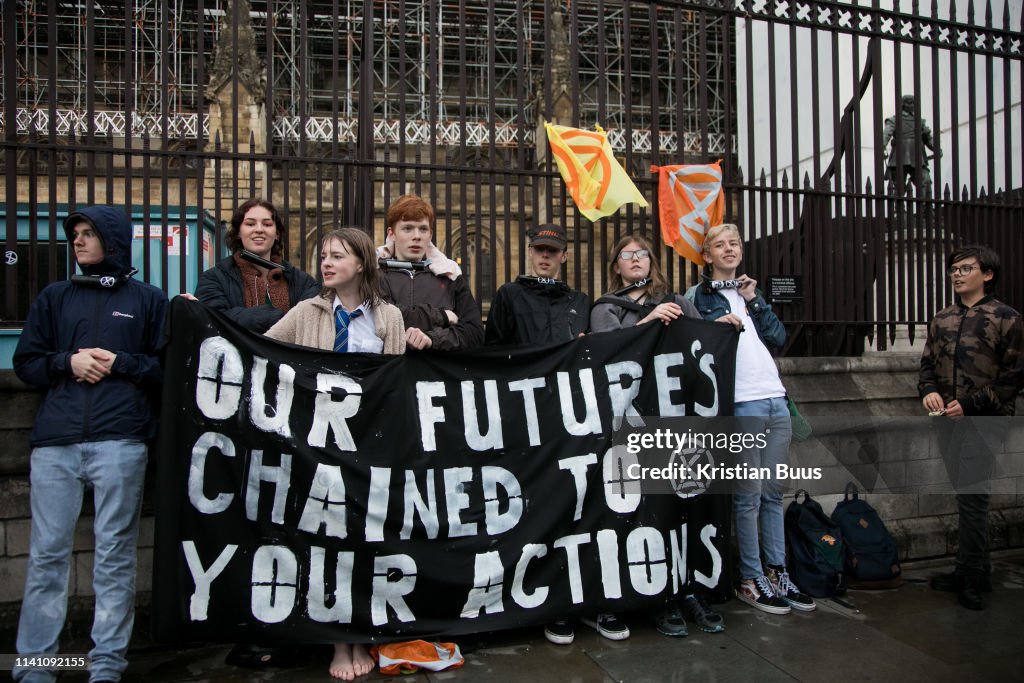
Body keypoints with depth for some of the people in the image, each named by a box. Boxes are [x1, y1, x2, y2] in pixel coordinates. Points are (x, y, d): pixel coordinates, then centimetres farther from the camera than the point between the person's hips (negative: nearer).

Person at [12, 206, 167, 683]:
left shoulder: (147, 300, 10)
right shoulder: (54, 298, 17)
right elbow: (25, 363, 13)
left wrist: (120, 363, -7)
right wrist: (68, 361, -4)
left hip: (120, 442, -2)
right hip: (55, 442, 3)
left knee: (115, 554, 2)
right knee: (47, 553, 4)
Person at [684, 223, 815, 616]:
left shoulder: (750, 291, 21)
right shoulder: (698, 296, 5)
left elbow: (779, 338, 12)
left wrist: (754, 302, 3)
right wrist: (716, 326, -18)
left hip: (775, 399, 6)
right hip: (740, 403, -6)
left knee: (773, 493, 11)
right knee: (749, 495, -3)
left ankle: (777, 573, 20)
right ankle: (751, 580, 8)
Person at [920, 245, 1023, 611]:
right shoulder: (942, 319, 12)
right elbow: (928, 363, 15)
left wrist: (969, 405, -15)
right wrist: (929, 391, -6)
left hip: (982, 422, -6)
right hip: (950, 421, 6)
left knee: (971, 497, -8)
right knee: (967, 496, 13)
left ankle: (969, 576, 5)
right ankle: (976, 573, 24)